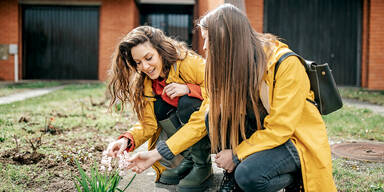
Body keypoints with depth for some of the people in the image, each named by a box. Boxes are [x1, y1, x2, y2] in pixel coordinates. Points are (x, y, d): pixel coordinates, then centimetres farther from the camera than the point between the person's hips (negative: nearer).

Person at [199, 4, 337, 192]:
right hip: (260, 134, 6)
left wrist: (237, 154, -22)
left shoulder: (287, 63, -23)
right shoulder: (233, 64, -3)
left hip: (294, 139, -6)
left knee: (249, 175, -32)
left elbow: (279, 128, -24)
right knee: (215, 117, -18)